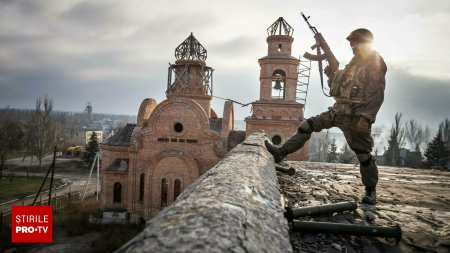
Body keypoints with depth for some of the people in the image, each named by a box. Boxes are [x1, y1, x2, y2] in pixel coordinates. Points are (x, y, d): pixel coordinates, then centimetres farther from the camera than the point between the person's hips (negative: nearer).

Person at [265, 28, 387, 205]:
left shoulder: (375, 64, -7)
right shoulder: (356, 62, 20)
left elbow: (377, 95, -16)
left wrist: (366, 119, -23)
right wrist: (331, 74, 9)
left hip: (356, 117, -8)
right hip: (338, 111, 8)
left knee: (363, 154, -1)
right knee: (308, 125, 2)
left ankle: (371, 192, 14)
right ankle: (281, 153, 4)